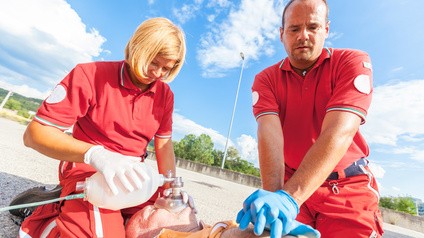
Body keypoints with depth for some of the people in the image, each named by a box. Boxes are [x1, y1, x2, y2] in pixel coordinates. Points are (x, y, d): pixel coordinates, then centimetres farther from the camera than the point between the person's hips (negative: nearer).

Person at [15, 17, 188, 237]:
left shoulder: (165, 94, -2)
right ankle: (48, 214, 5)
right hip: (87, 169, -4)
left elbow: (164, 143, 2)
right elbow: (35, 133, -16)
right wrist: (94, 153, -34)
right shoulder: (91, 75, -14)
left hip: (131, 174, 5)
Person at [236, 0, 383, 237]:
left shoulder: (353, 62, -10)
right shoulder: (265, 79, -5)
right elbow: (269, 133, -21)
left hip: (349, 189, 0)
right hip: (289, 183, 1)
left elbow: (339, 132, -26)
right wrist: (274, 195, -36)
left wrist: (289, 198, -37)